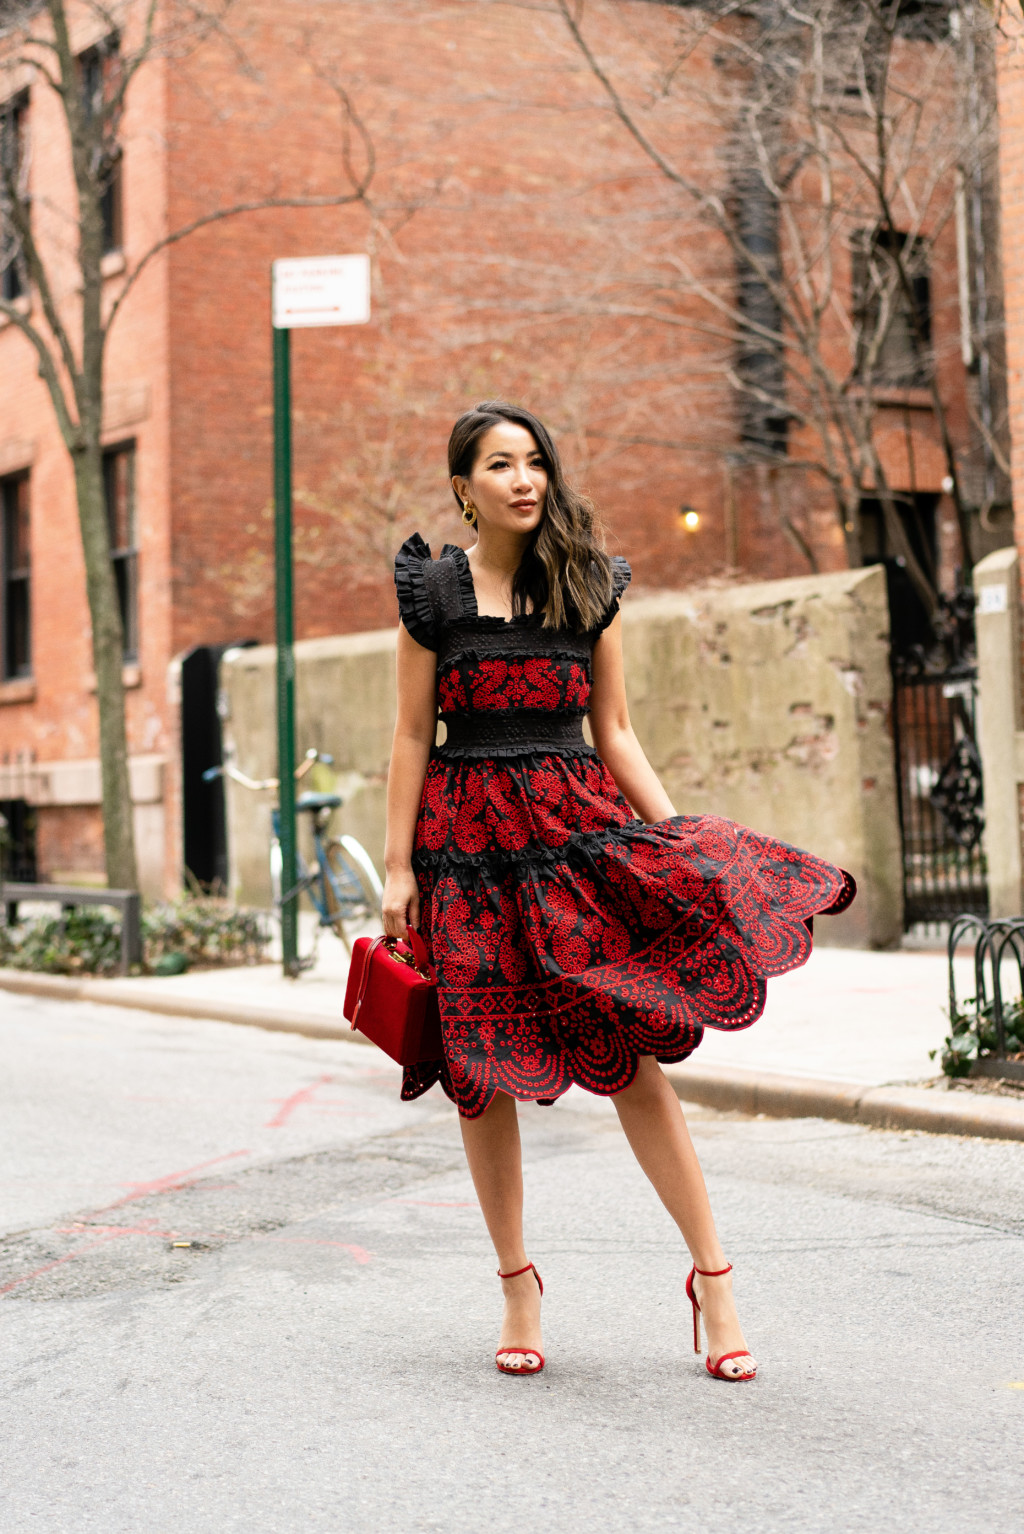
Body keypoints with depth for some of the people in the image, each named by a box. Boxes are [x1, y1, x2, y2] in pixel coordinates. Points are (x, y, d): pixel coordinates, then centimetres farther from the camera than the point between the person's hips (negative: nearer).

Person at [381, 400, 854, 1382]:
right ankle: (517, 1285, 18)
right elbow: (411, 737, 3)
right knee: (482, 1073, 4)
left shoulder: (587, 586, 9)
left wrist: (678, 835, 1)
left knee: (633, 1062, -6)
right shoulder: (434, 592, 3)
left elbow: (615, 732, 11)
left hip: (581, 833, 1)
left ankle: (712, 1278, 1)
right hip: (468, 841, 0)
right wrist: (397, 867, -2)